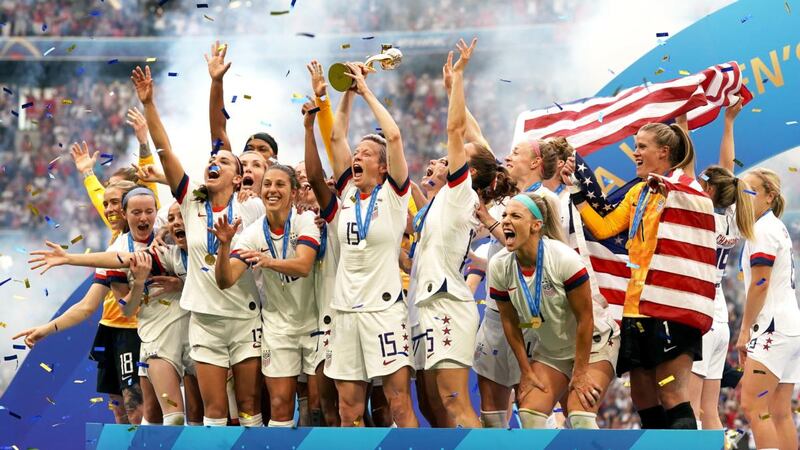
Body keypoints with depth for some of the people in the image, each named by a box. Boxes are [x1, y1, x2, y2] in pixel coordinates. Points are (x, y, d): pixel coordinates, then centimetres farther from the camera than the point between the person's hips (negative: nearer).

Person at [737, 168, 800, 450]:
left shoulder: (762, 229, -9)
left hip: (774, 329, -10)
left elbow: (760, 284, -14)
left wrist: (745, 329, -9)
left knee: (752, 405, -14)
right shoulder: (777, 228, 21)